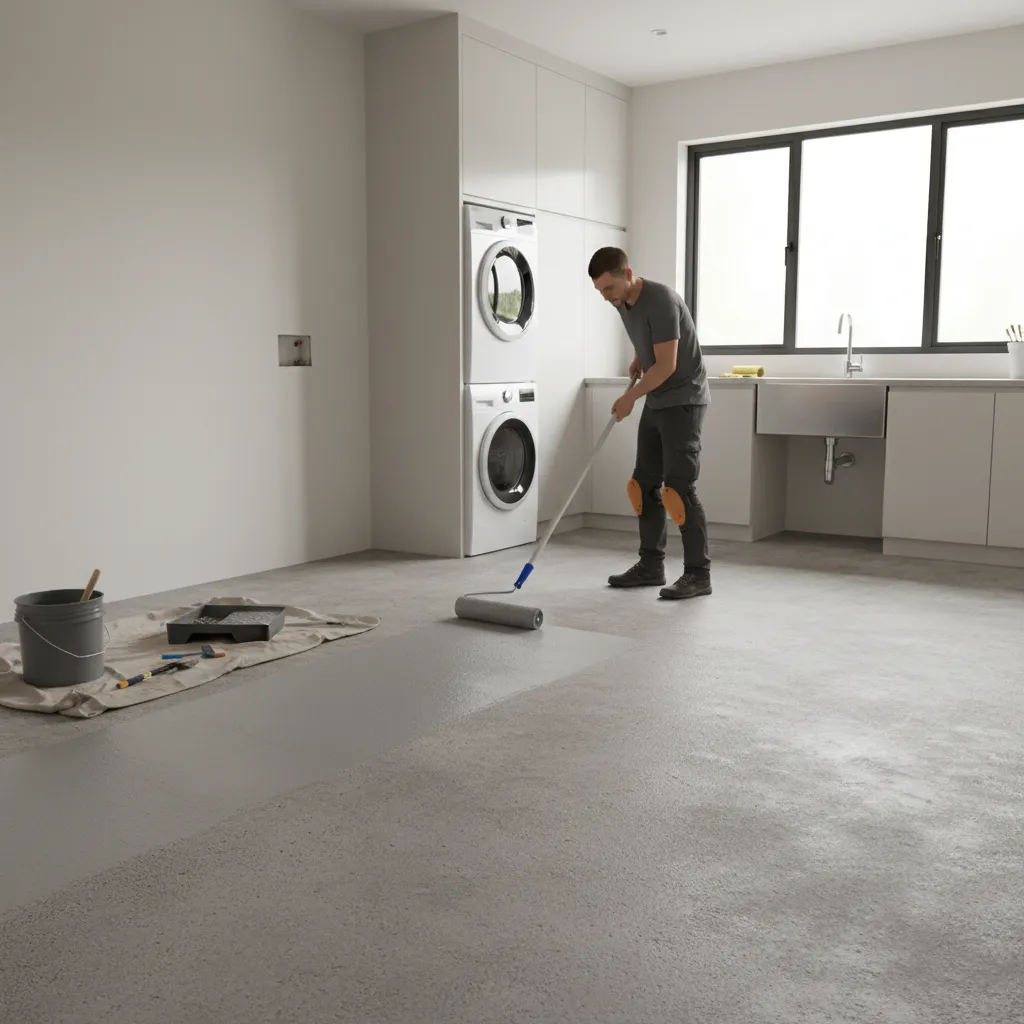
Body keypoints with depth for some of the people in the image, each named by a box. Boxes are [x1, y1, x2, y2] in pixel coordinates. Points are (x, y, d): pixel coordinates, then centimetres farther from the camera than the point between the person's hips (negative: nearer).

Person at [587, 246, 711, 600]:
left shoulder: (661, 300, -21)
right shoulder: (622, 303, 5)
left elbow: (667, 365, -22)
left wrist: (630, 396, -15)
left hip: (683, 401, -9)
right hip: (655, 403, 9)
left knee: (679, 487, -12)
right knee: (645, 484, 9)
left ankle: (698, 574, -6)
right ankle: (651, 566, 18)